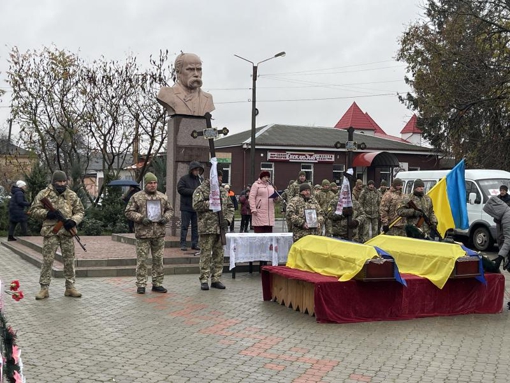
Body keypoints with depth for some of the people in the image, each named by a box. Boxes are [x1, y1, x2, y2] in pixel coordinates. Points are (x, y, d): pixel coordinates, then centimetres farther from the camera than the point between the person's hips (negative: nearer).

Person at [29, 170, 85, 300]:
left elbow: (80, 211, 10)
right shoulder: (44, 194, 0)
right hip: (50, 232, -2)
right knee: (47, 260, -1)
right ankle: (44, 288, 7)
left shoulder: (72, 195, 7)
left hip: (67, 232, 2)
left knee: (69, 260, 7)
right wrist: (46, 213, -16)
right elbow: (34, 210, 2)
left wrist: (73, 221, -10)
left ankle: (70, 287, 16)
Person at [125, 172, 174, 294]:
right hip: (143, 233, -4)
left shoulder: (163, 197, 11)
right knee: (142, 260, -1)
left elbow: (170, 210, 20)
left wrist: (166, 218, 0)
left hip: (159, 233, 4)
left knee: (158, 259, 8)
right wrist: (141, 218, -15)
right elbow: (129, 212, -1)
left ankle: (157, 283, 17)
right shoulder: (137, 197, -1)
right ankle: (141, 284, 7)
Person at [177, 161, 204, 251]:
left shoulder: (200, 179, 13)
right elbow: (180, 189, -13)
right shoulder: (184, 179, -1)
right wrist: (193, 191, -17)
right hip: (186, 207, -4)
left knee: (196, 226, 7)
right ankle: (183, 244, 2)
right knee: (184, 226, -1)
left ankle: (195, 244, 13)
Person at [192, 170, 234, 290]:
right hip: (207, 228, -6)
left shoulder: (223, 191, 17)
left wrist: (227, 219, 4)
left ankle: (216, 279, 16)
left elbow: (230, 206, 19)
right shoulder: (200, 190, -1)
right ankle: (204, 280, 3)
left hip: (220, 228, 6)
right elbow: (197, 205, -14)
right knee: (206, 254, -4)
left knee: (219, 254, 8)